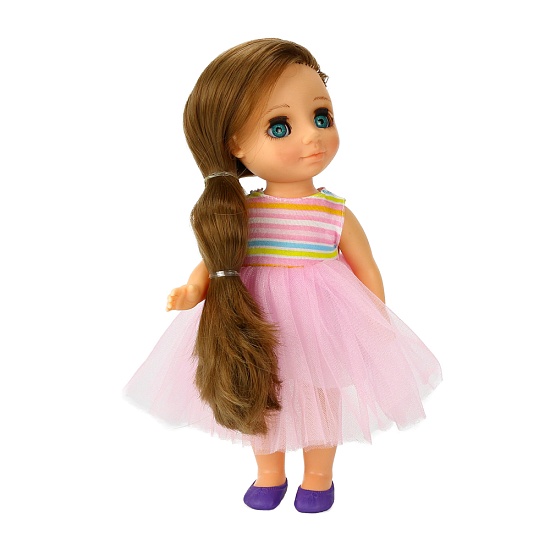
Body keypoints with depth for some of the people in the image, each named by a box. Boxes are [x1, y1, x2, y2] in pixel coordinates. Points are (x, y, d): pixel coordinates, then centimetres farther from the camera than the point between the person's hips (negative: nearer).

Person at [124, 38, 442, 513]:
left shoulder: (337, 215, -12)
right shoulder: (241, 212, -11)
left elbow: (367, 271, -4)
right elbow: (216, 258, -1)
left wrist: (377, 328, -5)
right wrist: (195, 288, -20)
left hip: (321, 325, -1)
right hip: (260, 328, 2)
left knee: (322, 400, 16)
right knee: (263, 402, 19)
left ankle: (318, 478, 43)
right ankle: (270, 475, 46)